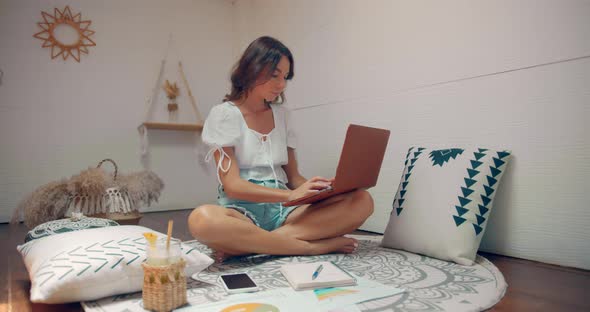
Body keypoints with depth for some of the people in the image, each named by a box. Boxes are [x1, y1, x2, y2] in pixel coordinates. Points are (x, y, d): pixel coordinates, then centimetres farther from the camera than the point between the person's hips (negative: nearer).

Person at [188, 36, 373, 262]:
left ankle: (246, 245, -23)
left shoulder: (281, 114, 15)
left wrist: (321, 187, -9)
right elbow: (232, 185, -11)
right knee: (202, 219, -40)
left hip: (282, 210, 5)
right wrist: (290, 195, -24)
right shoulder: (224, 114, 0)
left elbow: (293, 177, 14)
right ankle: (312, 247, -26)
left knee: (361, 201, -18)